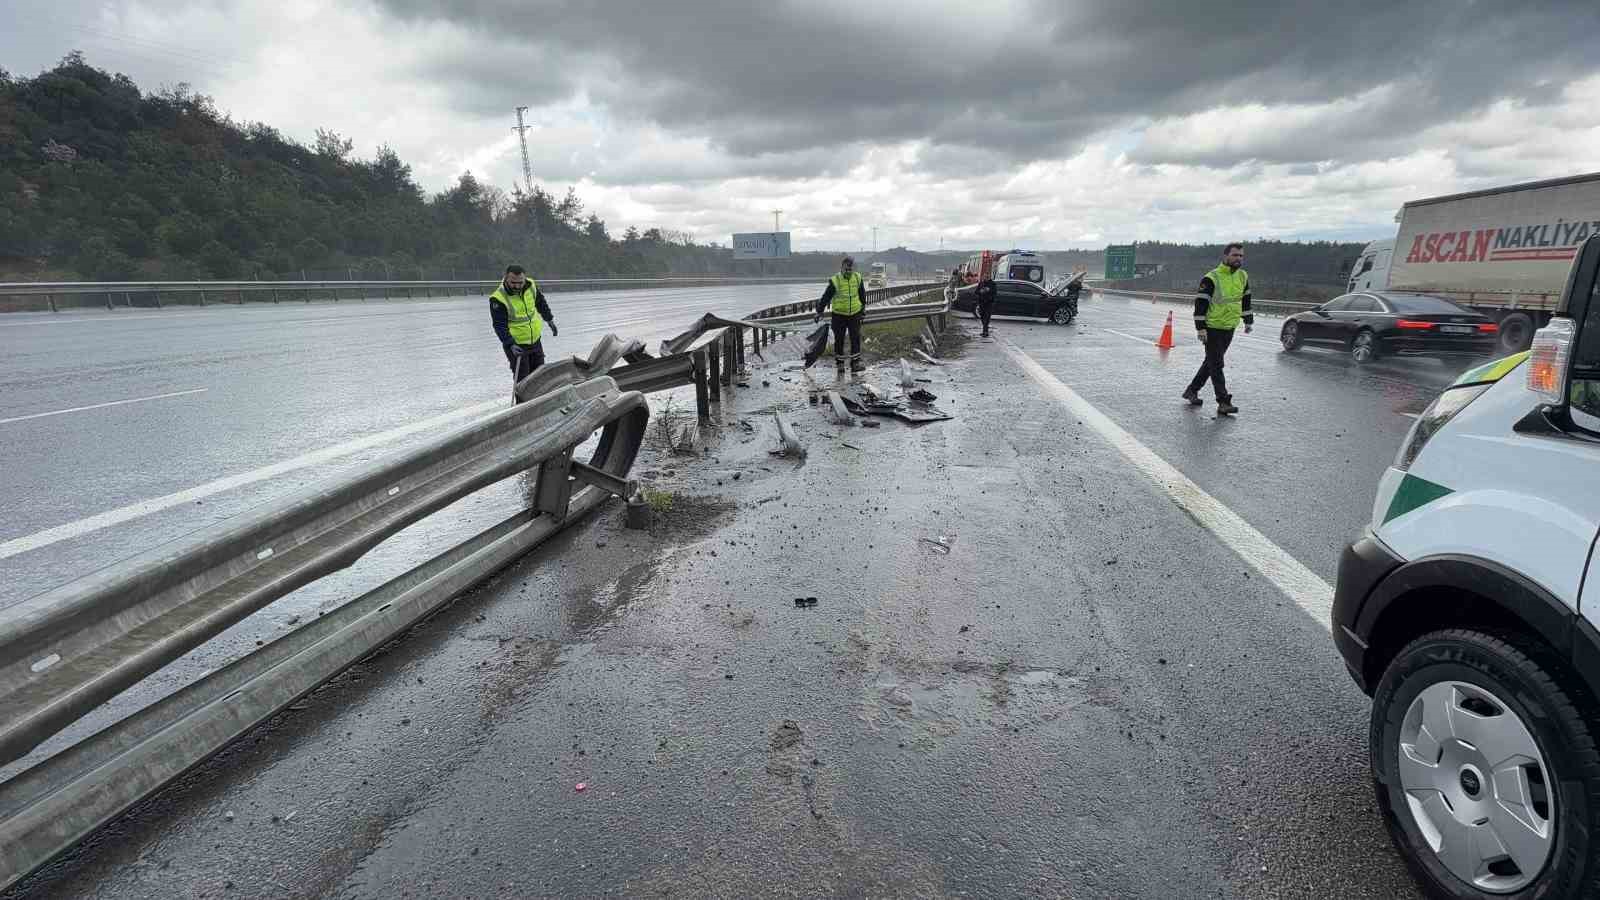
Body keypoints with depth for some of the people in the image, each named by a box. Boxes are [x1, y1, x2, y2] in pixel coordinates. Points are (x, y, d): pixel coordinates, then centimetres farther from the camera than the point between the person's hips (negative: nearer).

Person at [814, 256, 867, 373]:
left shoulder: (858, 278, -1)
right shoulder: (835, 281, -13)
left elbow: (862, 295, 13)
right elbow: (825, 297, -8)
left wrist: (863, 310, 17)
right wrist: (819, 312, -8)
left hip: (855, 314, 3)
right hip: (839, 315, -3)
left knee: (856, 338, -2)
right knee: (839, 340, 4)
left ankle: (855, 363, 1)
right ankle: (839, 364, 14)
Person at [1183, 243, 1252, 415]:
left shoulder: (1243, 276, 8)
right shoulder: (1211, 278, -14)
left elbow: (1245, 300, 21)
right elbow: (1200, 303, -15)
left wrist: (1248, 321, 21)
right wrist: (1200, 328, -19)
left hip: (1229, 328, 7)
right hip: (1212, 328, -7)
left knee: (1212, 362, 14)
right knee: (1216, 365, -7)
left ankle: (1192, 391, 27)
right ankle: (1223, 402, -6)